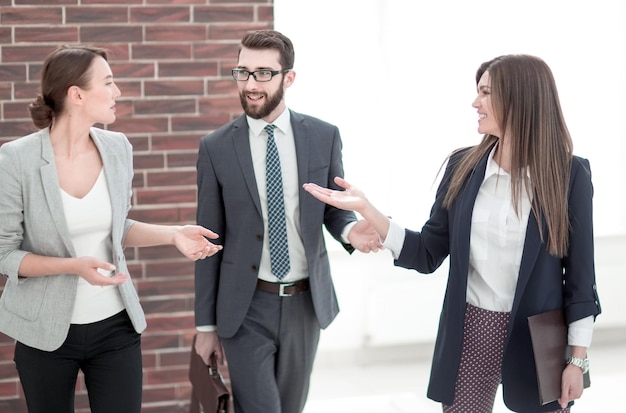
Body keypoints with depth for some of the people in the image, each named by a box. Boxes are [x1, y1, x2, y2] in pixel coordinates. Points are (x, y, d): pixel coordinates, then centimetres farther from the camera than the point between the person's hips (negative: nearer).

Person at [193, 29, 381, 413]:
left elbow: (334, 209, 9)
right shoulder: (216, 148, -4)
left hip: (307, 302, 2)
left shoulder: (324, 137, -1)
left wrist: (350, 230, -17)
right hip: (245, 308, -2)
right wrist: (206, 325, 1)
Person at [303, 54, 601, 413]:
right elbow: (428, 255, 2)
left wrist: (578, 359, -5)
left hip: (537, 338, -2)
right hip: (471, 332, 3)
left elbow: (580, 272, -5)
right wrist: (365, 208, -8)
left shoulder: (569, 174, -9)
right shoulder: (463, 167, 0)